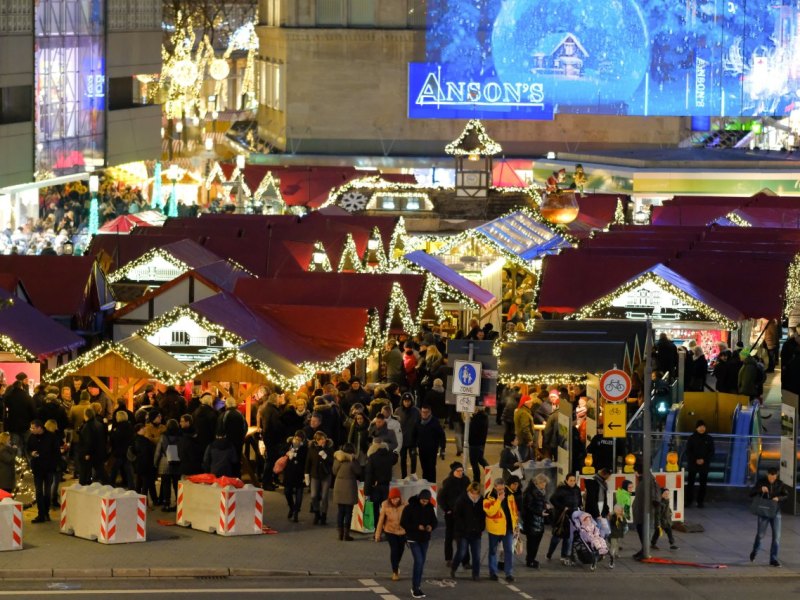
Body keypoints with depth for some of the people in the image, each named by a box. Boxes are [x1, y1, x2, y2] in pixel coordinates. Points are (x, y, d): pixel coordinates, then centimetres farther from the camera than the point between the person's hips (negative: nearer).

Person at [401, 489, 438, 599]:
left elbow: (435, 521, 9)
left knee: (421, 562, 10)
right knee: (418, 561, -14)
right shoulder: (410, 508, -13)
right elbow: (403, 523, -13)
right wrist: (417, 527, -24)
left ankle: (416, 587, 22)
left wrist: (431, 526, -14)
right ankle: (416, 588, -9)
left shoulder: (430, 508, 1)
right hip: (413, 539, -5)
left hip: (425, 539, 5)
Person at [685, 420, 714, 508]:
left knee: (703, 483, 2)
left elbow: (711, 452, 3)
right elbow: (688, 451, -1)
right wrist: (695, 460, -13)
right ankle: (689, 500, 1)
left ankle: (700, 501, 7)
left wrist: (704, 460, -11)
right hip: (692, 464, -1)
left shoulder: (709, 438, 4)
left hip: (704, 464, 1)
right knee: (690, 482, -4)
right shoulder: (692, 438, 1)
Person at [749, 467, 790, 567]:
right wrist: (760, 489, -26)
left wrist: (778, 498, -20)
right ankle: (755, 550, 33)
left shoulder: (780, 484, -3)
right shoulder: (761, 482, -6)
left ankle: (773, 558, 1)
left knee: (776, 536, -5)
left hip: (775, 512, 1)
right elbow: (751, 493, -7)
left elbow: (786, 495, 2)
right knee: (760, 534, 3)